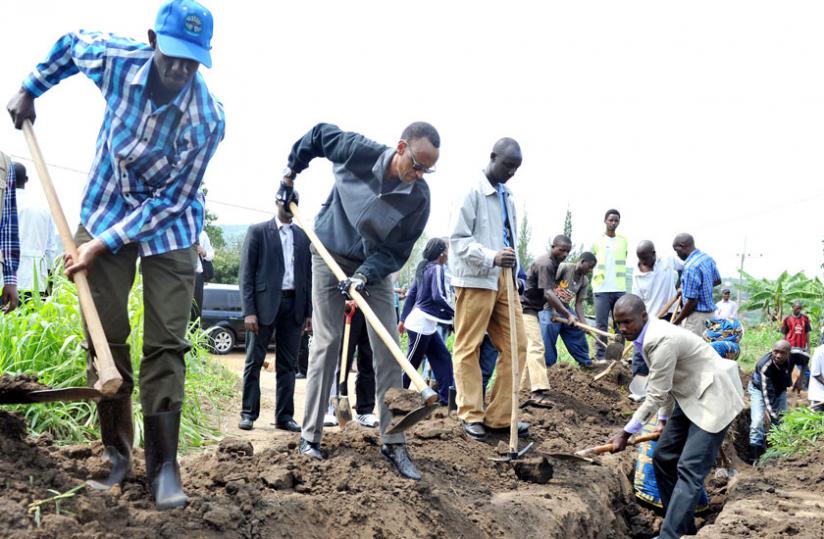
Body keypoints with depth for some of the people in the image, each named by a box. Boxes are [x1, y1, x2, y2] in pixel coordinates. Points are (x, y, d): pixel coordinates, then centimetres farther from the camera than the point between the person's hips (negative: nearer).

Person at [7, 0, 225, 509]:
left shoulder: (208, 118, -26)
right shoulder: (117, 59, -18)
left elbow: (170, 199, -21)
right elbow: (71, 43, 8)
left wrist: (103, 244, -22)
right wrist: (31, 89, 11)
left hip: (169, 227, -2)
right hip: (106, 214, 3)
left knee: (166, 344, -7)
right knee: (106, 338, 2)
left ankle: (163, 463, -1)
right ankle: (117, 454, 12)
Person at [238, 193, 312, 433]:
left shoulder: (303, 236, 13)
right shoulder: (258, 231, 2)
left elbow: (308, 275, 13)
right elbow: (246, 273, -2)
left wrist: (310, 311, 7)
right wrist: (249, 311, -10)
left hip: (294, 305, 4)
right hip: (265, 303, -4)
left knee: (288, 364, 6)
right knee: (254, 361, 2)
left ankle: (284, 416, 11)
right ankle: (248, 413, 9)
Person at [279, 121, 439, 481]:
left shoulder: (419, 198, -20)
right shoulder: (359, 151, -20)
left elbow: (396, 253, -15)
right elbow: (317, 134, -1)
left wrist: (365, 276, -30)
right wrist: (289, 175, 6)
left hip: (375, 267, 1)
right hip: (330, 257, -1)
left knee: (388, 351, -5)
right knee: (327, 344, -4)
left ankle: (393, 443, 1)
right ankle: (310, 436, 4)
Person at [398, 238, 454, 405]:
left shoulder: (423, 268, 14)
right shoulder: (436, 269, -12)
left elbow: (411, 294, 17)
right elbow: (438, 297, -22)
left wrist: (403, 319, 19)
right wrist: (455, 313, -15)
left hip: (427, 325, 9)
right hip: (421, 324, -9)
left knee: (443, 357, 7)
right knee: (412, 362, -2)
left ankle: (447, 397, 5)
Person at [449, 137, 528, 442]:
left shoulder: (506, 196, 16)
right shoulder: (472, 192, -7)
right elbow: (458, 239, -13)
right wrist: (491, 257, -25)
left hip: (504, 280, 8)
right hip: (475, 280, -7)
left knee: (516, 347, 4)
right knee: (468, 349, 0)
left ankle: (500, 416, 11)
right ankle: (471, 415, 9)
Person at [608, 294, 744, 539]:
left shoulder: (662, 340, -28)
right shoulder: (647, 336, 2)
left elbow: (656, 396, -25)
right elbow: (664, 385, 14)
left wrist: (626, 433, -18)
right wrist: (665, 418, 22)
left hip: (712, 399, -11)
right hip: (689, 398, 11)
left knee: (689, 470, -16)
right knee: (663, 458, 11)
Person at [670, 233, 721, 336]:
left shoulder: (691, 267, -21)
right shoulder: (707, 258, 6)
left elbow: (692, 301, -21)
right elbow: (717, 280, 24)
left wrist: (675, 322, -11)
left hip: (697, 315, -9)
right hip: (709, 312, 9)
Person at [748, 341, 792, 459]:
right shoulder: (764, 366, -41)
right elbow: (767, 393, -41)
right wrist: (773, 415, -49)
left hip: (780, 388, 5)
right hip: (759, 388, -5)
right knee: (757, 420, -18)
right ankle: (756, 455, -15)